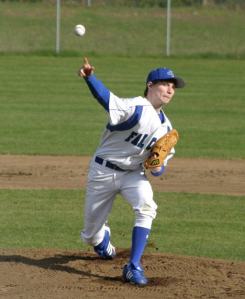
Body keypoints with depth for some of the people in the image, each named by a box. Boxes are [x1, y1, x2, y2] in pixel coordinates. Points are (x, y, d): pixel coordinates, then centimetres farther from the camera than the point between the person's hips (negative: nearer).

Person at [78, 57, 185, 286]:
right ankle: (101, 239, 46)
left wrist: (157, 168, -15)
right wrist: (90, 78, -61)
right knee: (91, 235, 6)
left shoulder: (165, 127, 3)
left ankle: (134, 267, -22)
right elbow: (107, 99, -40)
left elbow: (162, 162, 12)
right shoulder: (136, 108, -20)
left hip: (134, 174, 4)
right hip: (103, 172, -4)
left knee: (146, 207, -27)